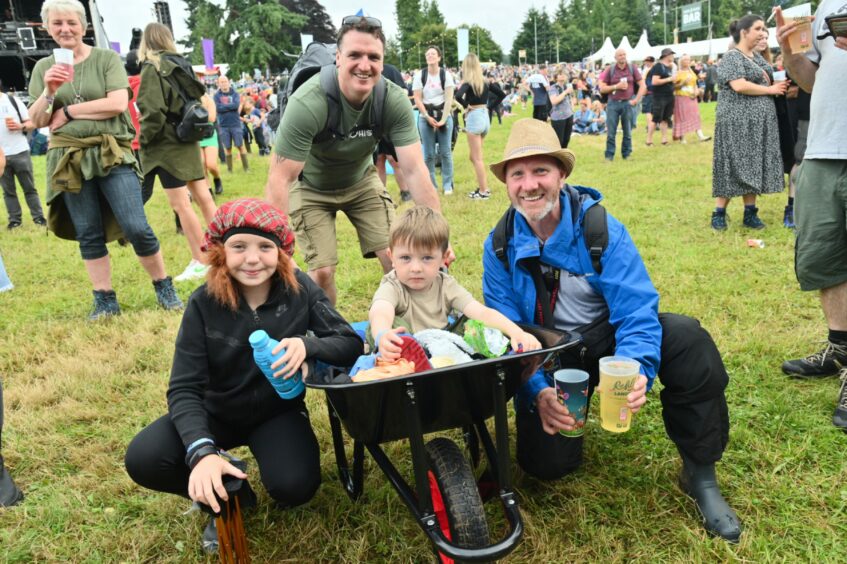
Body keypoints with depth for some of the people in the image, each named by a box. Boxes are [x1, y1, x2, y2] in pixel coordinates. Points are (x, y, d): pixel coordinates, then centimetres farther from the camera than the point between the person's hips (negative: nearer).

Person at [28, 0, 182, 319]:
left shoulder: (106, 58, 0)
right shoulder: (43, 68, 10)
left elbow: (118, 104, -14)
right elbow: (37, 121, 6)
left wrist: (68, 111, -9)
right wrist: (49, 92, -12)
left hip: (113, 155, -3)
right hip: (69, 160, 4)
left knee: (136, 228, -10)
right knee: (88, 235, 7)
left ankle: (164, 288, 8)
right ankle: (105, 301, 17)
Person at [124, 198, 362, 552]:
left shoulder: (299, 289, -17)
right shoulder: (204, 303, -18)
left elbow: (352, 343, -18)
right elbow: (184, 389, -20)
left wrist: (308, 345, -41)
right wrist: (202, 452, -37)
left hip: (279, 410, -1)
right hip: (217, 411, 1)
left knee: (294, 486, -27)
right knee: (142, 461, -21)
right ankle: (225, 496, 7)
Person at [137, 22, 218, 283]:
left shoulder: (152, 68, -12)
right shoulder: (181, 64, 10)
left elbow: (153, 111, -20)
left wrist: (144, 139, -7)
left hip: (167, 144, -8)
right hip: (188, 140, 8)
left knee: (181, 204, -4)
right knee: (203, 197, 10)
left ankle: (200, 262, -2)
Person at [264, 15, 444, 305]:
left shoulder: (395, 100, -24)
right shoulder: (307, 104, -35)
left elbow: (415, 170, -27)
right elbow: (279, 180, -34)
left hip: (361, 180, 3)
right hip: (311, 186, -3)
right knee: (322, 271, -11)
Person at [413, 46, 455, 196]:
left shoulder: (446, 74, -1)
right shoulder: (420, 75, 0)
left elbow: (449, 99, -5)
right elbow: (417, 99, -2)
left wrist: (443, 119, -14)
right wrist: (428, 117, -10)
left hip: (444, 114, 0)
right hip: (425, 116, 1)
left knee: (445, 151, 0)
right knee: (428, 153, 2)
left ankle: (447, 184, 8)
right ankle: (431, 185, 11)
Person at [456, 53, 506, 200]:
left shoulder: (468, 83, -12)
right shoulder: (486, 82, 7)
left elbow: (458, 96, -30)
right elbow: (502, 95, 11)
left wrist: (466, 107, -14)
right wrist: (490, 107, 9)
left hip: (474, 118, -7)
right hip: (485, 117, 7)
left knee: (477, 158, 0)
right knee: (474, 156, 18)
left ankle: (483, 191, 3)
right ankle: (483, 187, 20)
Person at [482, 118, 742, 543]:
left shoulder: (601, 229, -17)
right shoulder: (500, 248, -11)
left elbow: (637, 312, -23)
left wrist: (636, 371, -43)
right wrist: (538, 391, -29)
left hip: (607, 339, 0)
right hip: (549, 360, 1)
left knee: (686, 339, -30)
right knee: (546, 464, -17)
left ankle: (700, 475, -12)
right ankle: (564, 409, 20)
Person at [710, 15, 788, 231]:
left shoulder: (757, 57, 17)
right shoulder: (731, 57, -8)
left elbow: (769, 80, 24)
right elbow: (740, 86, -20)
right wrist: (771, 90, -11)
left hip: (759, 122, 8)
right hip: (737, 121, -8)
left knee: (753, 166, 6)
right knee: (733, 166, -6)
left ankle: (750, 213, 11)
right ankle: (719, 213, 2)